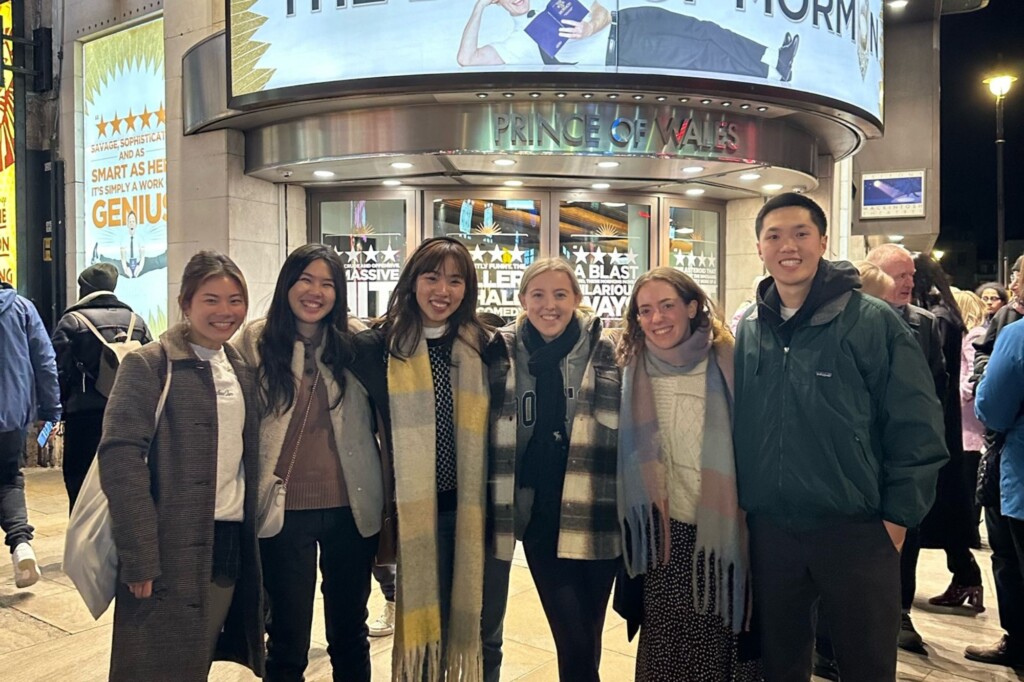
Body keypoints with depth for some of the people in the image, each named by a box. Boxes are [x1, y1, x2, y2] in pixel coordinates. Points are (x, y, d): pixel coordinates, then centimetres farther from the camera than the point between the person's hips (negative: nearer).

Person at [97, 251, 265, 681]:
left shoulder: (243, 370, 11)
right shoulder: (149, 365, -8)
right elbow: (121, 457, -16)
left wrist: (254, 538, 11)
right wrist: (140, 557, -20)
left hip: (233, 543, 6)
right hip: (172, 548, -5)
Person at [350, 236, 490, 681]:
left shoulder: (482, 346, 2)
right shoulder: (383, 344, -4)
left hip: (471, 506, 2)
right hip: (417, 507, -2)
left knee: (470, 615, 16)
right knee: (423, 615, 12)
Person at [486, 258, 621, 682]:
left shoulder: (605, 351, -1)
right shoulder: (503, 352, 2)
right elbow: (484, 428, 10)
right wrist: (498, 509, 6)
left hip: (595, 515, 0)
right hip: (538, 515, 1)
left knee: (585, 639, 10)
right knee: (574, 641, 1)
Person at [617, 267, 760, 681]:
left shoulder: (726, 363, -5)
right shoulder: (635, 373, 1)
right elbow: (629, 454, 8)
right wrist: (639, 524, 5)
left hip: (724, 532, -1)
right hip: (666, 535, 2)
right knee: (665, 648, 11)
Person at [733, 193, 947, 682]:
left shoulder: (873, 321, -8)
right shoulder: (746, 331, 4)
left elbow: (917, 427, -8)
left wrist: (898, 517, -9)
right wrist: (739, 503, 8)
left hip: (856, 531, -3)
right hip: (768, 531, 3)